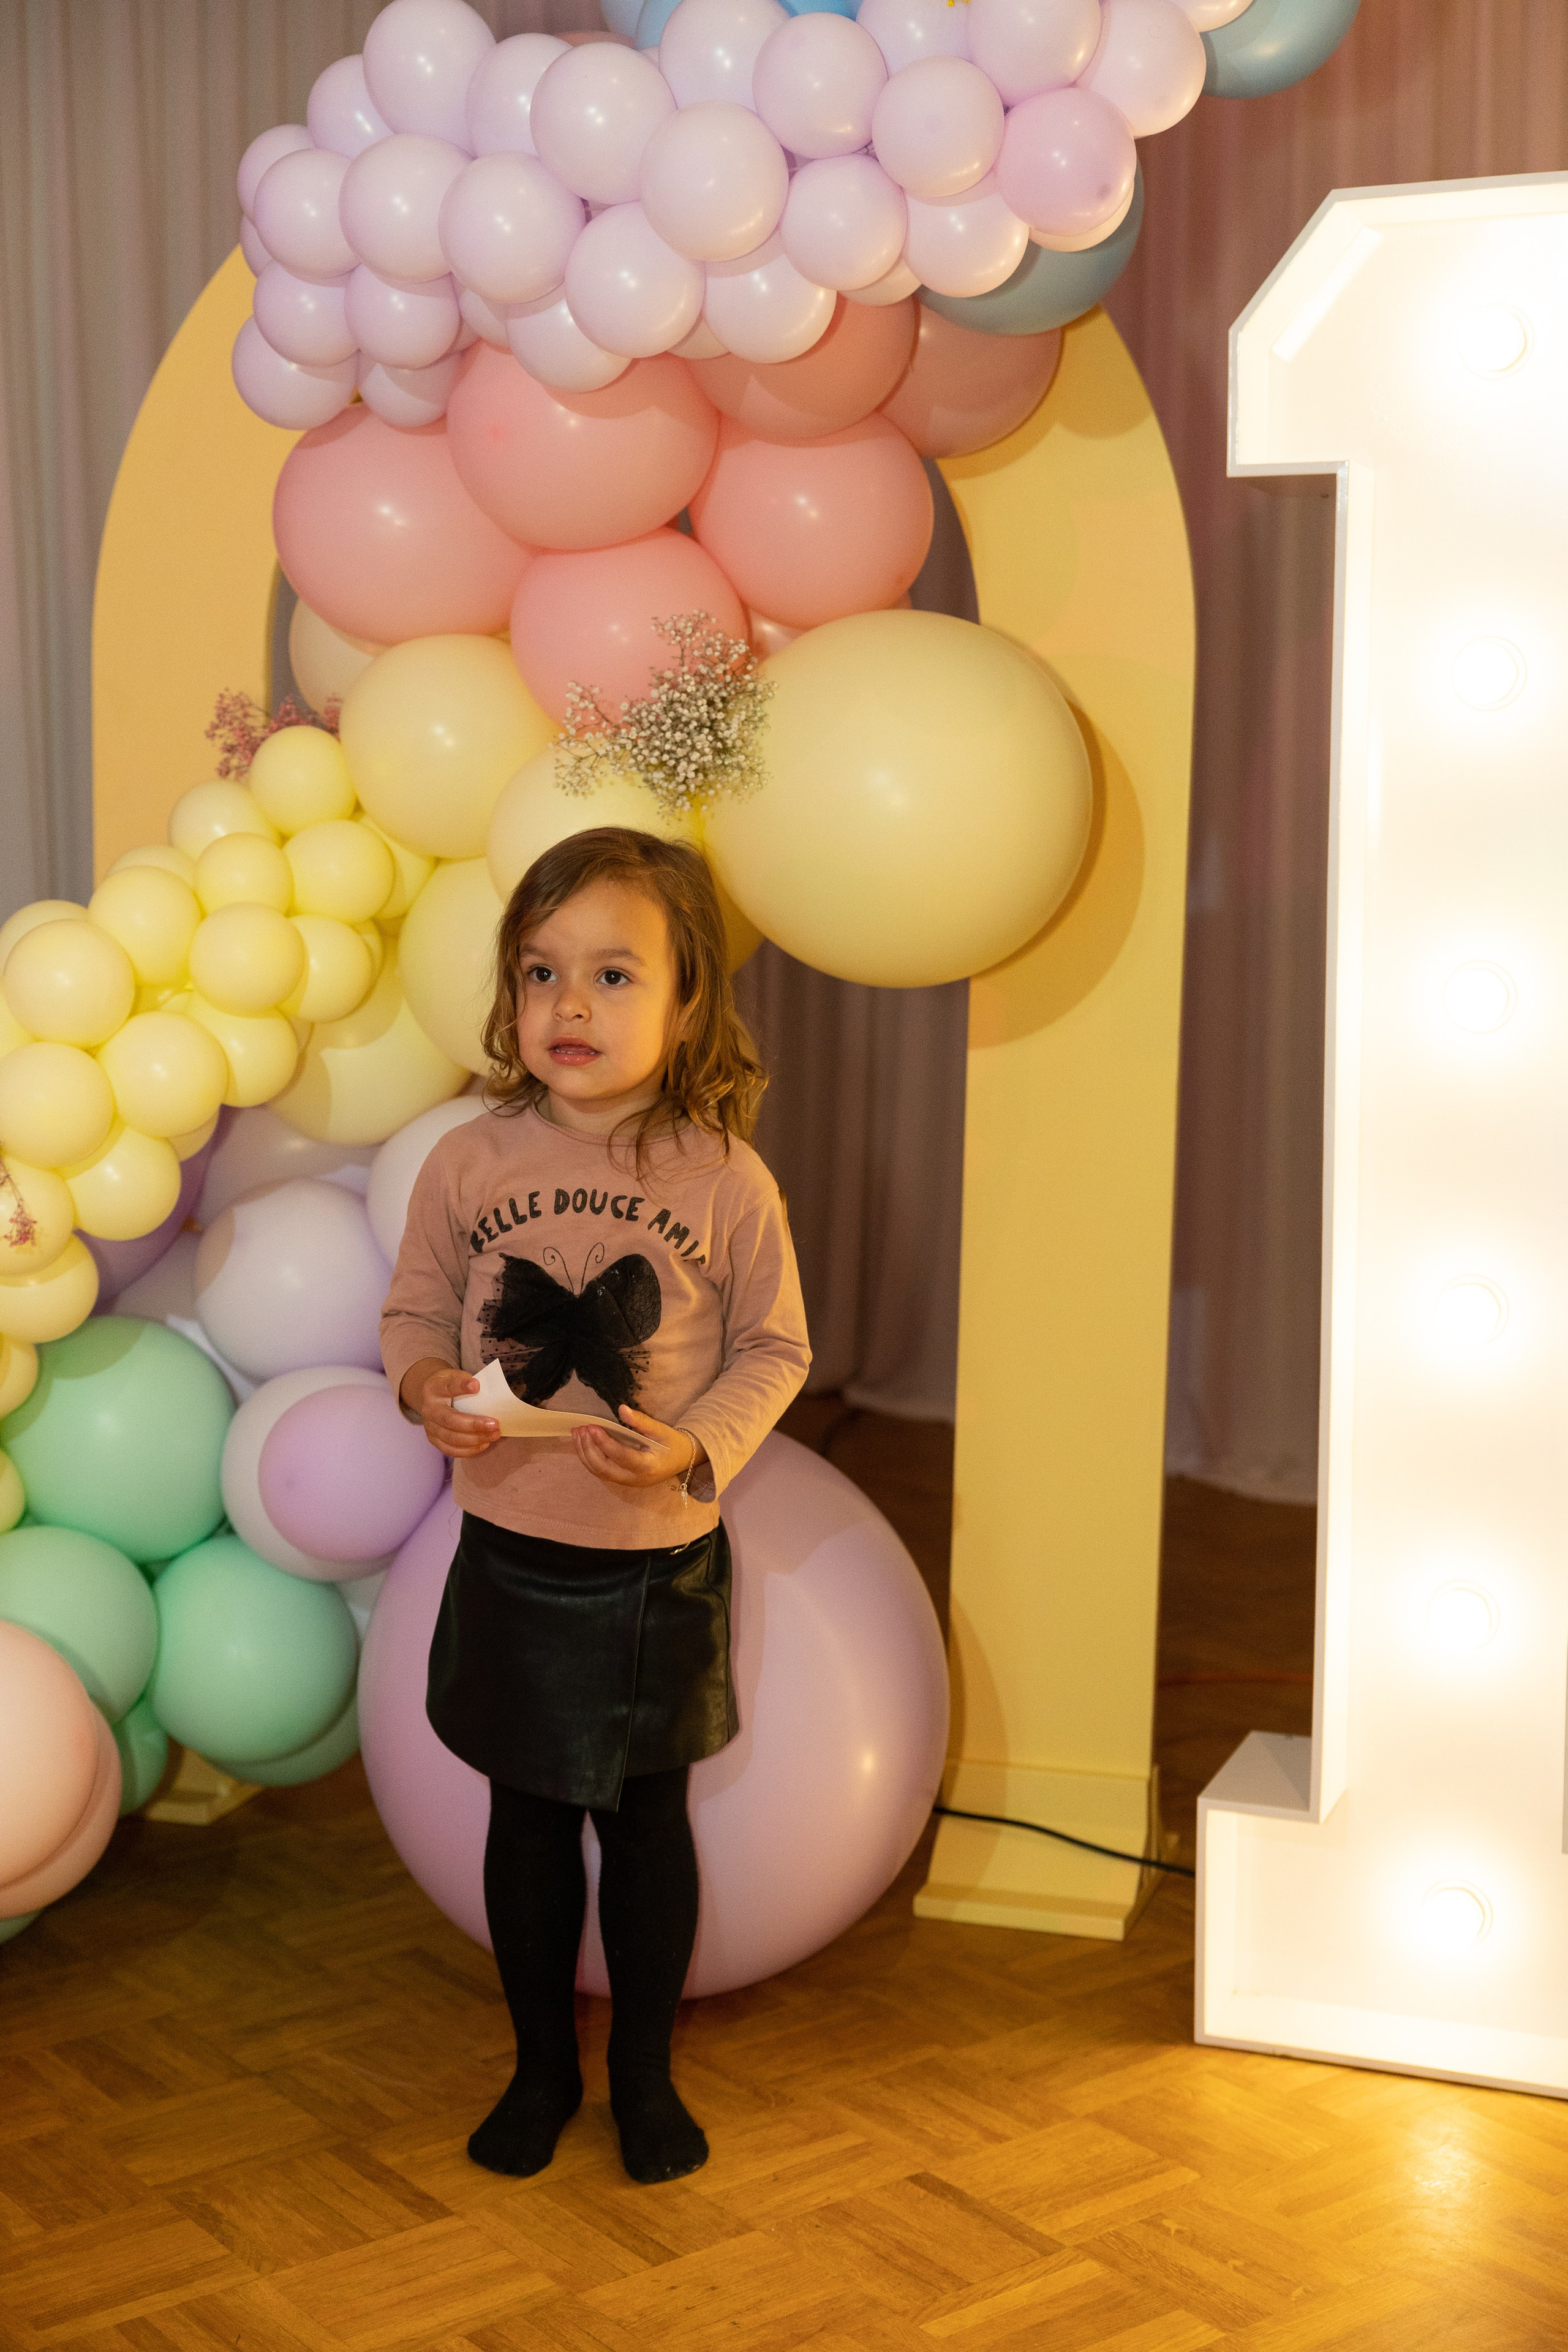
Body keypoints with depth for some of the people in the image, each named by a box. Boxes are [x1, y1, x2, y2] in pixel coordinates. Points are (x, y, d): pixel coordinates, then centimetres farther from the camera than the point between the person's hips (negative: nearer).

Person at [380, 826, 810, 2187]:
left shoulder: (725, 1181, -12)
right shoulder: (470, 1164, -7)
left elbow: (773, 1348, -4)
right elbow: (416, 1306, 5)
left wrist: (695, 1447, -19)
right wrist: (424, 1382, -16)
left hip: (658, 1563, -1)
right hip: (510, 1554, 1)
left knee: (647, 1819, 14)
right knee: (527, 1820, 15)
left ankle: (645, 2072, 34)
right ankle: (542, 2067, 34)